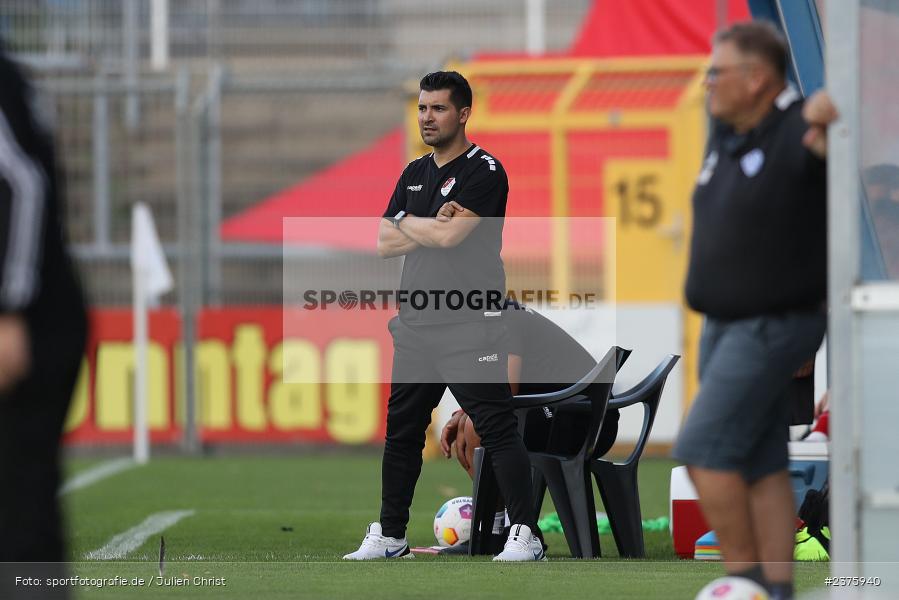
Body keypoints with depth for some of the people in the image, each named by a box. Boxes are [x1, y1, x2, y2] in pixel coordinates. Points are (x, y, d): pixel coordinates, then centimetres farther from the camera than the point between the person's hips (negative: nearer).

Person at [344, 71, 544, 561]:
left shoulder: (483, 172, -7)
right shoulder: (414, 174, 17)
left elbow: (448, 234, -19)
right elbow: (383, 244, 10)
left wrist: (406, 223, -1)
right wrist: (433, 231, -6)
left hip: (469, 325, -7)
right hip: (415, 321, 7)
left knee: (497, 428, -10)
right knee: (401, 430, 11)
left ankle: (525, 535, -10)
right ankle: (389, 535, 20)